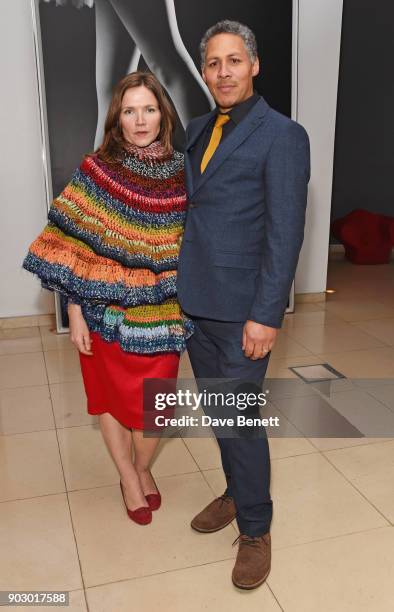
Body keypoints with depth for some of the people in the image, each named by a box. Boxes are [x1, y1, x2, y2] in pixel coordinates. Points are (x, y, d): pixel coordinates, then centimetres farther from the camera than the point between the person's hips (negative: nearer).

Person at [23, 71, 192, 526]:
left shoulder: (182, 171, -1)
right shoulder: (97, 170, -8)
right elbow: (72, 247, -8)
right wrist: (75, 313, -11)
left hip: (163, 313, 2)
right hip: (107, 310, -1)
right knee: (112, 396, 13)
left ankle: (143, 468, 40)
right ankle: (128, 477, 36)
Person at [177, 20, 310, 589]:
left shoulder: (282, 135, -10)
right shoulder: (197, 130, 12)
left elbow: (285, 234, -15)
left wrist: (266, 315, -18)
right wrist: (180, 281, 13)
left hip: (241, 307, -7)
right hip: (195, 300, 7)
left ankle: (255, 529, 22)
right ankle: (236, 492, 41)